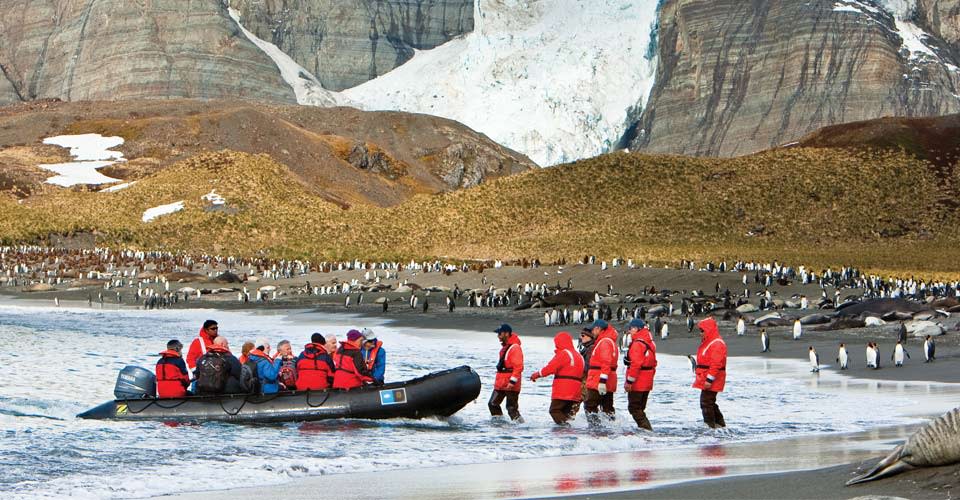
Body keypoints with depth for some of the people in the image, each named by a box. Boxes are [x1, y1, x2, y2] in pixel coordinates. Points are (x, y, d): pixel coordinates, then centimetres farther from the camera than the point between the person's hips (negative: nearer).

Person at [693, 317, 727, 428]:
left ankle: (709, 425, -7)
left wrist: (709, 379, -26)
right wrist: (700, 377, 27)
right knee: (710, 402, 18)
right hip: (705, 379, 11)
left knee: (706, 402, -10)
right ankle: (719, 423, 27)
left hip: (711, 381, -11)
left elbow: (716, 364, -24)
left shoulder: (717, 344, -17)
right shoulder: (707, 343, 18)